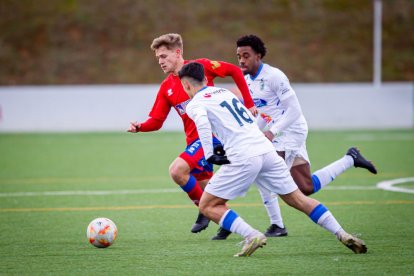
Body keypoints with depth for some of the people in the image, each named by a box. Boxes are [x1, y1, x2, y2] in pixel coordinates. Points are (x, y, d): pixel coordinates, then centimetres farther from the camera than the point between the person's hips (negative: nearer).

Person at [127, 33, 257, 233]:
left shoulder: (201, 66, -8)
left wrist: (248, 102, -6)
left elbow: (234, 71, -3)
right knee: (203, 186, 14)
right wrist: (139, 127, -13)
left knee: (177, 170, -22)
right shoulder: (166, 87, 9)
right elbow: (156, 121, 8)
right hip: (194, 139, 8)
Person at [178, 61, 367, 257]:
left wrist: (210, 156, -12)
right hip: (266, 150, 7)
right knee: (298, 199, 14)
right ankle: (343, 235, 7)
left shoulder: (194, 104, 4)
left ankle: (252, 236, -12)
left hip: (243, 158, -7)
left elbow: (202, 123, -19)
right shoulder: (224, 92, 24)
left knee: (207, 206, 4)